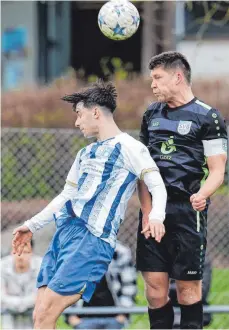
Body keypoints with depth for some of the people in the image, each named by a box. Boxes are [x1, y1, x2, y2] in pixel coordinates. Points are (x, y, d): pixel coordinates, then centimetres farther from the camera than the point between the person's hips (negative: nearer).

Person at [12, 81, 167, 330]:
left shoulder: (128, 147, -3)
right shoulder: (85, 154, 23)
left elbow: (158, 187, -12)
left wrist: (156, 216, -32)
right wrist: (32, 225, 29)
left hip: (92, 240, -8)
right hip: (64, 233, 8)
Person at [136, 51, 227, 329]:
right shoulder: (152, 114, 14)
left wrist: (202, 195, -25)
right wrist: (147, 210, 1)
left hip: (187, 211, -5)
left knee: (188, 285, -1)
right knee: (154, 282, 1)